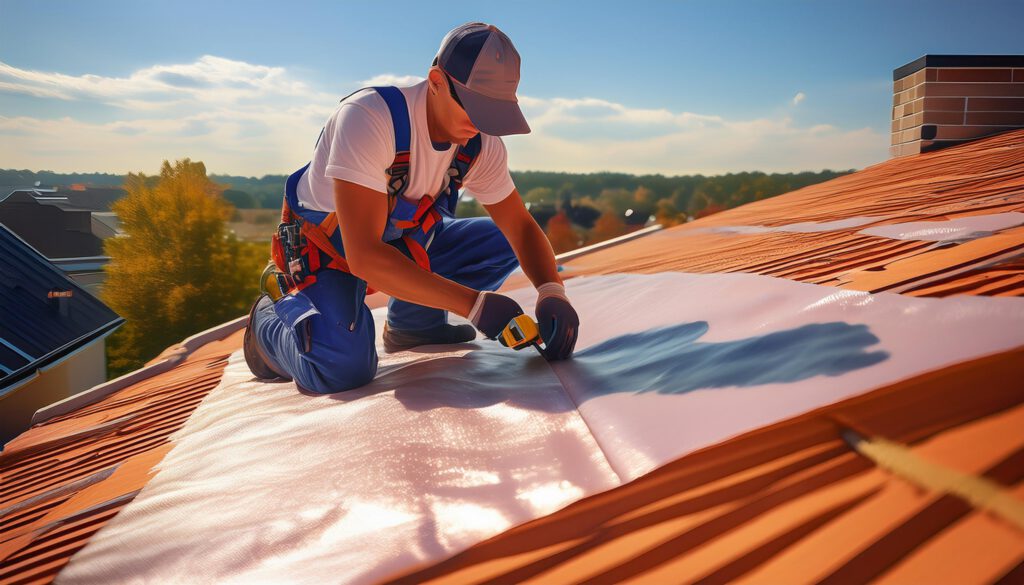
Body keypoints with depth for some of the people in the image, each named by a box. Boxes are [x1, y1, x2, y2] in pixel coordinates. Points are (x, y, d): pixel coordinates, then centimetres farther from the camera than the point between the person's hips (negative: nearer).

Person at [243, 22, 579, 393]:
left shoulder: (481, 144, -14)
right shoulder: (368, 118, -34)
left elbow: (521, 226, -6)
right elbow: (364, 255, -39)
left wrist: (552, 292, -28)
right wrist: (474, 303, -42)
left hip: (405, 241, 6)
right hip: (328, 247, -6)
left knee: (503, 242, -7)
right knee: (343, 369, -29)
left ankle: (410, 322, 9)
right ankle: (271, 319, 5)